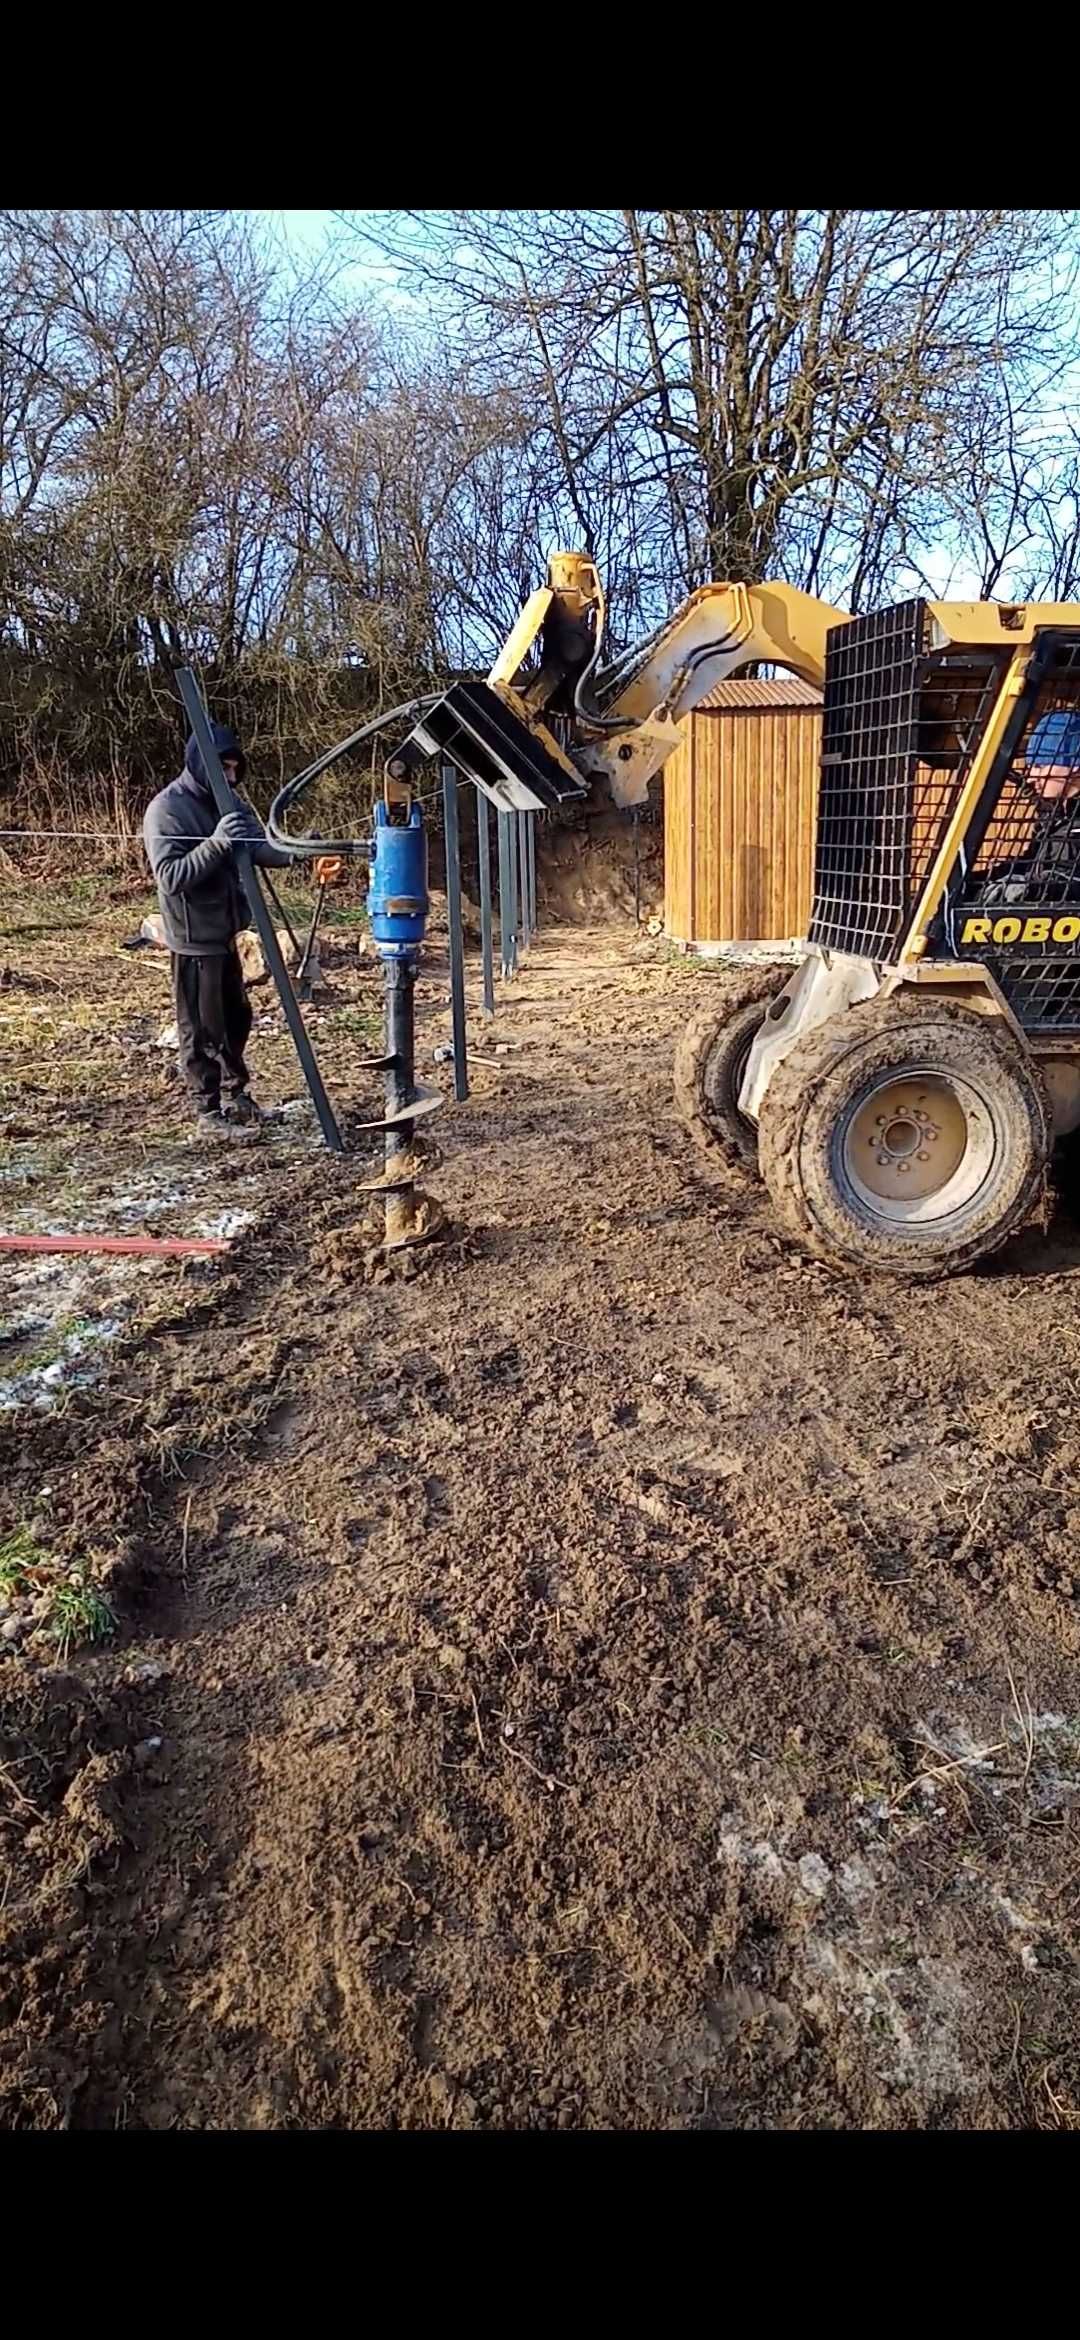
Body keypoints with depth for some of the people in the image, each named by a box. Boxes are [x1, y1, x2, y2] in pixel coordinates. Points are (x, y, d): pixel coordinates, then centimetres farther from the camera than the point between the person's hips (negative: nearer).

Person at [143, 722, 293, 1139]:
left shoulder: (228, 803, 7)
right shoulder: (166, 809, -16)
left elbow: (260, 849, 1)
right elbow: (170, 877, -24)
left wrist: (295, 852, -21)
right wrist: (216, 843, -34)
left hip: (223, 932, 8)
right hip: (193, 937, -8)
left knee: (236, 1018, 18)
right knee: (202, 1030, 0)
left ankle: (236, 1096, 34)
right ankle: (209, 1113, 11)